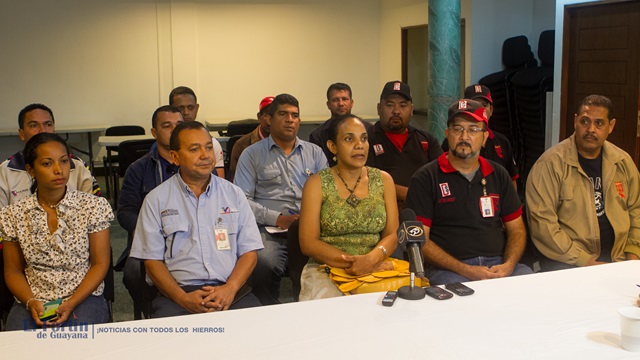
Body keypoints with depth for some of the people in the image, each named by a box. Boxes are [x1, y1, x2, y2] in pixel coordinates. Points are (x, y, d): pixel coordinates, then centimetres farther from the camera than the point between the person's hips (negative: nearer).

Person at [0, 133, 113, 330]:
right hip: (33, 301, 2)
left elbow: (100, 264, -1)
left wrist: (71, 304, -14)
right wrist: (31, 303, -10)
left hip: (83, 297, -1)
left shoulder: (94, 207, -2)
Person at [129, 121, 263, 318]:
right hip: (177, 291, -1)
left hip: (230, 289, 2)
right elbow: (152, 261, 4)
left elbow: (249, 251, 10)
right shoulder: (156, 199, 9)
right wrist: (183, 298, -12)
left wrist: (230, 289, -9)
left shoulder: (233, 194, 14)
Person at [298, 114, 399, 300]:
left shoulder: (383, 180, 9)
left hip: (374, 269, 4)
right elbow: (308, 243, -6)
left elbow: (392, 235, 5)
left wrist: (372, 258, -17)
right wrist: (354, 262, -17)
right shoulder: (317, 183, 0)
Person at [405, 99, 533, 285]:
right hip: (448, 269, -5)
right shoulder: (426, 178, 1)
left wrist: (508, 265, -4)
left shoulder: (498, 175, 17)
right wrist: (465, 270, -15)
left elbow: (516, 229, 17)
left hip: (499, 264, 5)